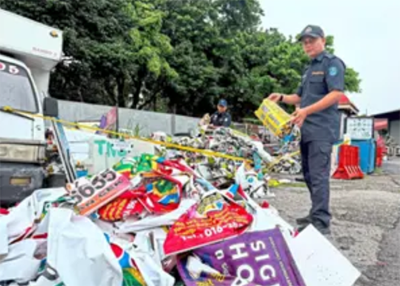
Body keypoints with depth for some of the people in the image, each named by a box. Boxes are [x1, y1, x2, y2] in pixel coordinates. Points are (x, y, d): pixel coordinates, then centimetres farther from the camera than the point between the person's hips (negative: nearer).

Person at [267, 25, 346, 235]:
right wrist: (282, 98, 12)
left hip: (322, 130, -9)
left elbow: (336, 93, -17)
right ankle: (316, 215, 22)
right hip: (307, 130, 9)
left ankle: (321, 222, -8)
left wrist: (307, 110, -24)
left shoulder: (332, 63, -4)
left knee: (318, 175, -12)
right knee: (309, 174, 12)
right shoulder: (310, 68, 23)